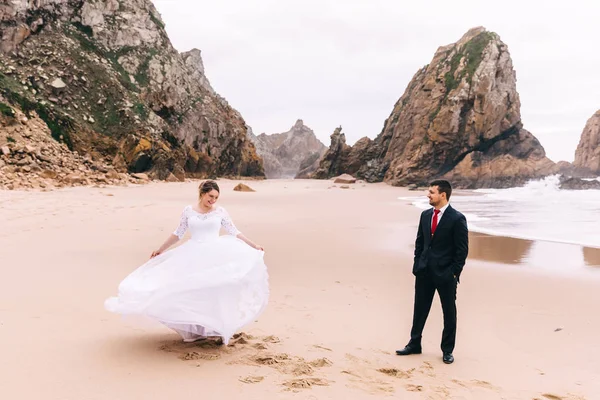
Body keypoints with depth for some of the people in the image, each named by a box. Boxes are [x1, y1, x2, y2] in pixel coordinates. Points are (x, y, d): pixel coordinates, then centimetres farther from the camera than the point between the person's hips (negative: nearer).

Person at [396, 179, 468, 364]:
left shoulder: (457, 219, -11)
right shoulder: (426, 215, 7)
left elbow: (462, 249, -10)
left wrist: (454, 272, -12)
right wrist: (417, 265, 7)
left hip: (445, 273, -5)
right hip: (424, 272, 5)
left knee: (449, 312, 8)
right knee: (420, 309, 12)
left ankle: (447, 350, 20)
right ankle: (414, 344, 25)